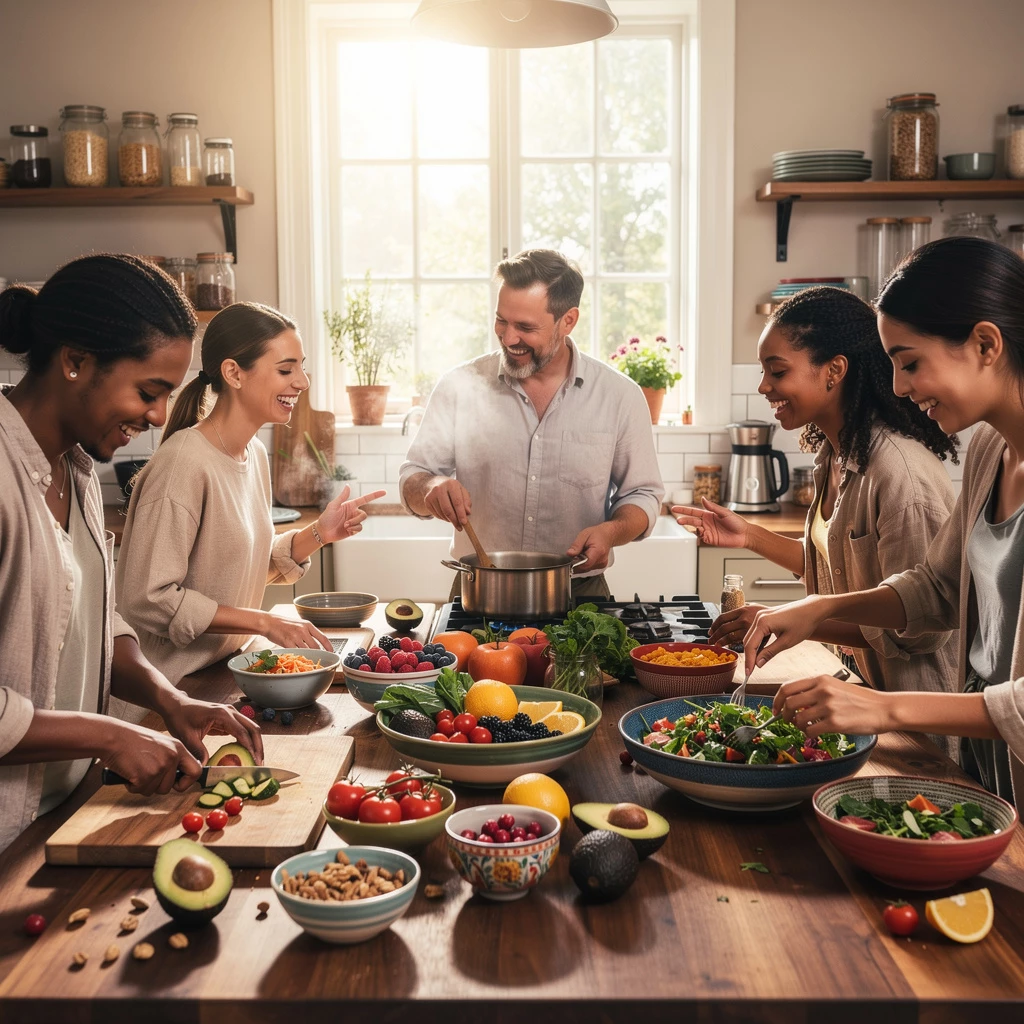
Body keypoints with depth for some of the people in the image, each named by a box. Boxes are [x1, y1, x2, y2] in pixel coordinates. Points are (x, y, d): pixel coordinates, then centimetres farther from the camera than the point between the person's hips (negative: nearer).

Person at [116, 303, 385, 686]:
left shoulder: (255, 453, 7)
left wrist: (317, 534, -1)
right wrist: (264, 622, -17)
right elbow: (148, 600, -22)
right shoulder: (184, 463, -19)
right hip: (181, 683, -7)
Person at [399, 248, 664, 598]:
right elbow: (412, 484, 7)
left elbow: (642, 495, 10)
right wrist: (432, 489, -16)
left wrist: (612, 530, -11)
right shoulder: (459, 386, 4)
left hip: (579, 594, 0)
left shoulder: (620, 397, 3)